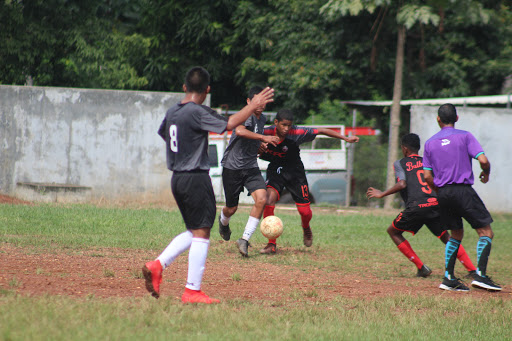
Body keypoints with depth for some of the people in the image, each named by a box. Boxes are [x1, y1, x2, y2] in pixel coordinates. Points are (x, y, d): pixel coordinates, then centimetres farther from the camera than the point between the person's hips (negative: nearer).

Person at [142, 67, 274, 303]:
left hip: (177, 179, 9)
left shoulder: (172, 112, 9)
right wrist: (253, 106, -9)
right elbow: (229, 124, -20)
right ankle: (192, 291, -5)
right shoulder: (197, 112, -15)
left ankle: (157, 266, 5)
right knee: (201, 233, -4)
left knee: (193, 232, 18)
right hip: (196, 179, -9)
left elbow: (163, 134, 26)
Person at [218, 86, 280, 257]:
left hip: (251, 167, 6)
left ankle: (245, 239, -14)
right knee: (232, 208, 8)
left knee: (261, 199, -19)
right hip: (232, 166, -6)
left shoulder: (262, 118, 8)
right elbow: (239, 131, -42)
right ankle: (223, 221, 47)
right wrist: (263, 138, -44)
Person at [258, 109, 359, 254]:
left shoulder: (296, 133, -24)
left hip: (294, 171, 0)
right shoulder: (266, 133, -19)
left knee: (304, 210, -2)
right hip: (275, 170, 0)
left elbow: (321, 131, -16)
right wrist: (260, 149, -24)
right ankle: (271, 244, -16)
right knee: (269, 200, -25)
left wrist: (346, 138, -15)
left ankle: (306, 228, 40)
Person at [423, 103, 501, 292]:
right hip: (463, 190, -5)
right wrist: (486, 174, 10)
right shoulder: (464, 136, -2)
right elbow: (483, 160, -11)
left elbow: (427, 177, 7)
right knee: (486, 232, 1)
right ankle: (480, 274, -13)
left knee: (456, 234, 18)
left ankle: (449, 277, 10)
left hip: (443, 193, 5)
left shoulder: (430, 143, 10)